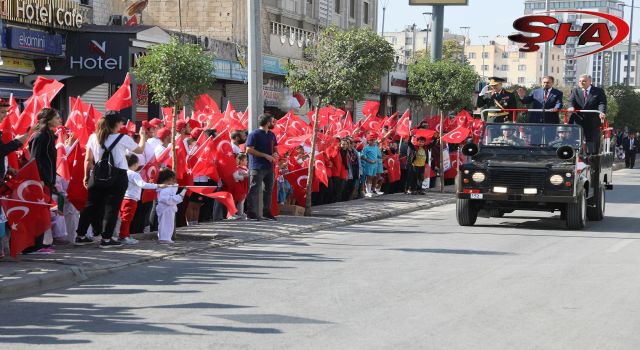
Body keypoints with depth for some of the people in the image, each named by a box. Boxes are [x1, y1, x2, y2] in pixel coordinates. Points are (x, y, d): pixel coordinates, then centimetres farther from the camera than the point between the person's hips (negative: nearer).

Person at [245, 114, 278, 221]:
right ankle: (251, 213, -4)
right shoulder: (254, 134, -9)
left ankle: (266, 212, 20)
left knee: (269, 189, 11)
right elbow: (249, 149, -15)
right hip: (257, 167, -8)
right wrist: (265, 155, -18)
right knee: (254, 190, -6)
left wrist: (275, 153, 2)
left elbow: (275, 147, 27)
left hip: (269, 167, 8)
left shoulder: (271, 135, 15)